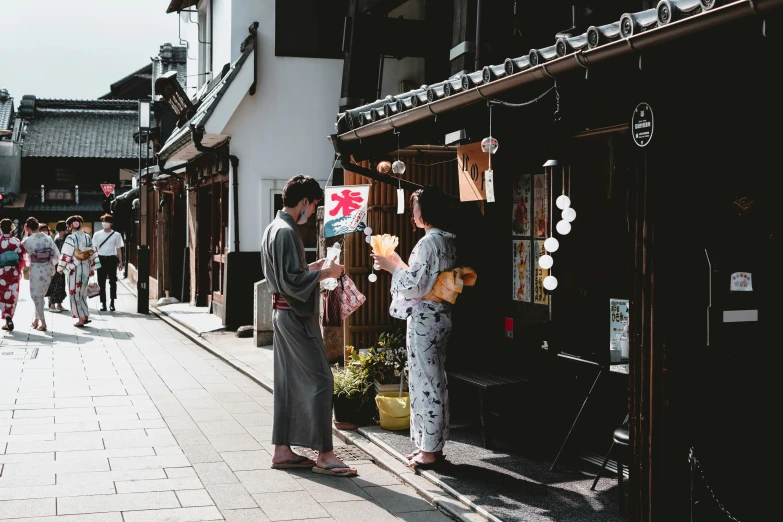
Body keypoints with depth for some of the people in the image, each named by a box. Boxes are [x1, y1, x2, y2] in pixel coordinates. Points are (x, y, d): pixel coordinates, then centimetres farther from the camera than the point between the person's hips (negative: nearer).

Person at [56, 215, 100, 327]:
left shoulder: (71, 238, -13)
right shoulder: (88, 238, 5)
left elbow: (65, 255, -13)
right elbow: (93, 253, 10)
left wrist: (60, 267, -1)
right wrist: (92, 268, 18)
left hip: (75, 270, -6)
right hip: (86, 269, 6)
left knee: (75, 294, 3)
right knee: (83, 293, 17)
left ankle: (81, 319, 2)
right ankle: (86, 316, 16)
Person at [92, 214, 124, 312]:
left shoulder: (116, 235, 4)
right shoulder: (97, 234, 6)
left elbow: (119, 249, 7)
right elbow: (94, 249, 7)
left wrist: (120, 262, 3)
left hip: (111, 259, -1)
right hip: (101, 259, 1)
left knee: (112, 281, 0)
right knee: (101, 282, 2)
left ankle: (112, 303, 8)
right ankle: (103, 303, 6)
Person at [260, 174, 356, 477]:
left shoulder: (273, 229, 13)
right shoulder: (287, 232, -18)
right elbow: (293, 281, -22)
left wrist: (311, 267, 15)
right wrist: (325, 273, -13)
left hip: (282, 313, 10)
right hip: (297, 316, -10)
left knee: (288, 383, 12)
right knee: (320, 381, -6)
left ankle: (282, 450, 16)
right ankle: (325, 455, -4)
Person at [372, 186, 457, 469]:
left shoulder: (427, 243, -18)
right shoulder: (448, 241, 11)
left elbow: (415, 286, -20)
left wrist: (391, 267, -8)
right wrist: (398, 262, 15)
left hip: (424, 318, -10)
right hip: (441, 316, 10)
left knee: (425, 381, -3)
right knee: (436, 381, 14)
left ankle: (429, 449, 4)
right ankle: (432, 443, 22)